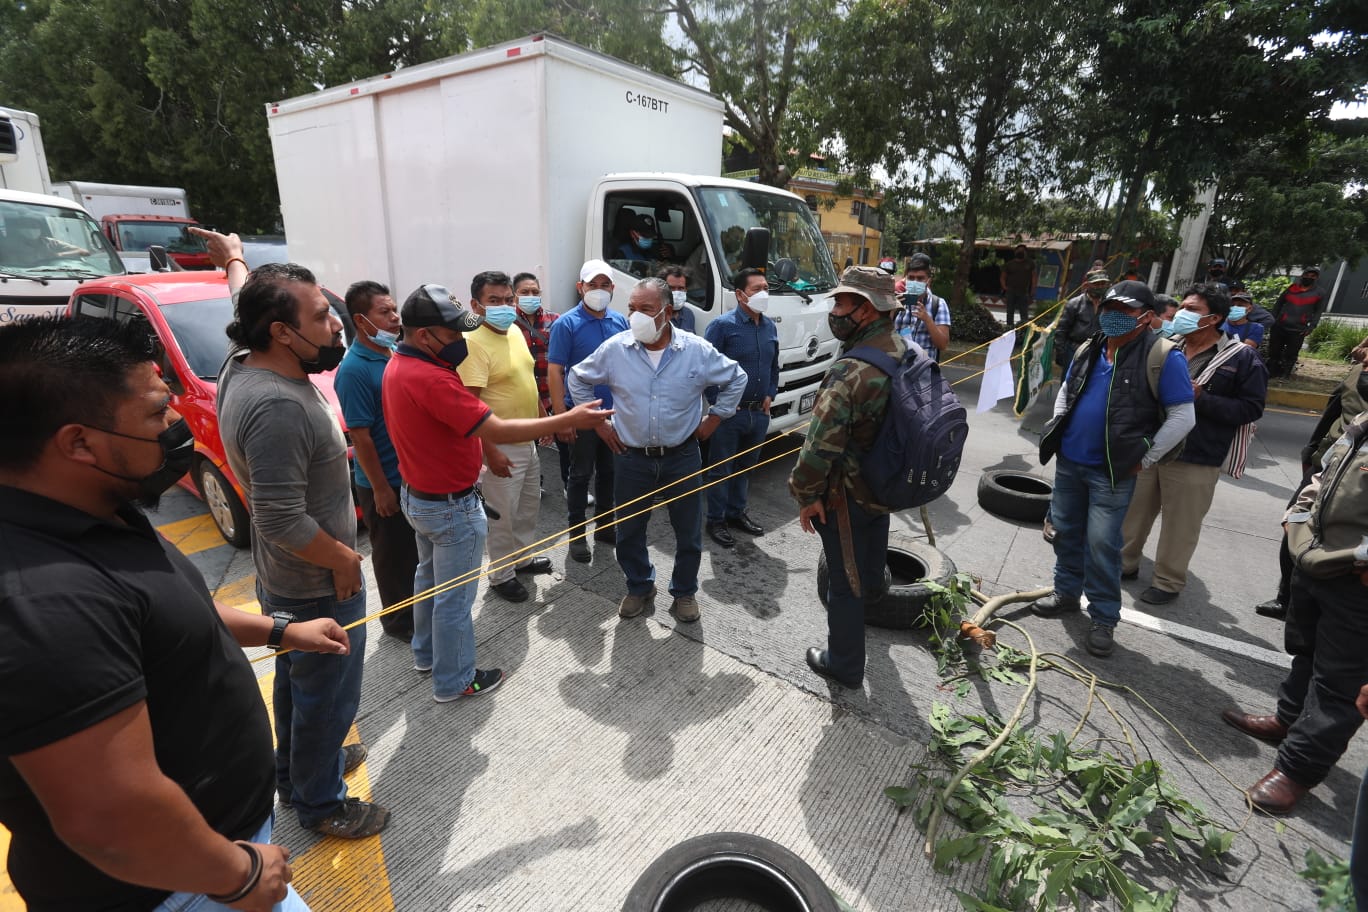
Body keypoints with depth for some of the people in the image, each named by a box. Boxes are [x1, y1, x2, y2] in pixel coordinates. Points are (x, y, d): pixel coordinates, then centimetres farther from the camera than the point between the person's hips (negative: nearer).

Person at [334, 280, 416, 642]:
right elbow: (360, 436, -20)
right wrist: (380, 488, -18)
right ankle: (398, 620, 28)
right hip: (385, 481, -7)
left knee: (418, 547, 21)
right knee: (393, 554, 9)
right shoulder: (354, 369, -20)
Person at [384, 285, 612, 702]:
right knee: (454, 595, 7)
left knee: (429, 576, 26)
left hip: (416, 494, 10)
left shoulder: (398, 365, 1)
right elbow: (498, 431, -33)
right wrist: (569, 420, -30)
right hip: (450, 506, -10)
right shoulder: (431, 380, -31)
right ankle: (454, 681, 25)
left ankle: (426, 654, 46)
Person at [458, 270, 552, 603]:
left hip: (528, 441, 9)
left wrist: (542, 416, 19)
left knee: (529, 505, 22)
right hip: (502, 447, -9)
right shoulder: (474, 344, -21)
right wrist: (490, 451, -26)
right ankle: (501, 574, 25)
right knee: (503, 515, 6)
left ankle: (522, 556, 42)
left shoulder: (515, 332, 6)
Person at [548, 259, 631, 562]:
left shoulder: (620, 321, 4)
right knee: (581, 475, 6)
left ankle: (605, 526, 31)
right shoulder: (567, 324, -10)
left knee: (609, 472, 15)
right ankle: (576, 533, 20)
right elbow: (554, 372, -12)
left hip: (616, 412, 5)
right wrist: (561, 416, -18)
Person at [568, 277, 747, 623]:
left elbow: (736, 379, 7)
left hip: (682, 456, 0)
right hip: (631, 457, 1)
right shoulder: (614, 349, -7)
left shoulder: (698, 350, -9)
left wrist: (714, 418, 4)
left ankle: (684, 592, 34)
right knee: (629, 530, 13)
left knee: (689, 532, 11)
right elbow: (578, 379, 8)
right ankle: (640, 588, 37)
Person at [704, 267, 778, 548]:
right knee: (721, 469, 4)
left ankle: (736, 512, 34)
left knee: (745, 466, 18)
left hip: (760, 412, 7)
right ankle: (716, 521, 17)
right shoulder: (722, 325, -11)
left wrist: (770, 396, 9)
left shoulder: (770, 327, 10)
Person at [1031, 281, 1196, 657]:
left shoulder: (1164, 358, -10)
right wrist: (1057, 431, 10)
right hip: (1069, 462, 6)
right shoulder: (1088, 350, 7)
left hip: (1113, 472, -6)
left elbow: (1183, 417, -9)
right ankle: (1066, 592, 33)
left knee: (1101, 544, -3)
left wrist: (1143, 460, -10)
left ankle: (1104, 618, 12)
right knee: (1065, 531, 15)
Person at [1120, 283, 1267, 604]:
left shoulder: (1241, 358, -4)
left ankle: (1168, 581, 22)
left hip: (1195, 459, -4)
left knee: (1180, 524, 6)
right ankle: (1125, 563, 32)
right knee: (1134, 512, 14)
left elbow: (1251, 408, -8)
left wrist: (1200, 399, -18)